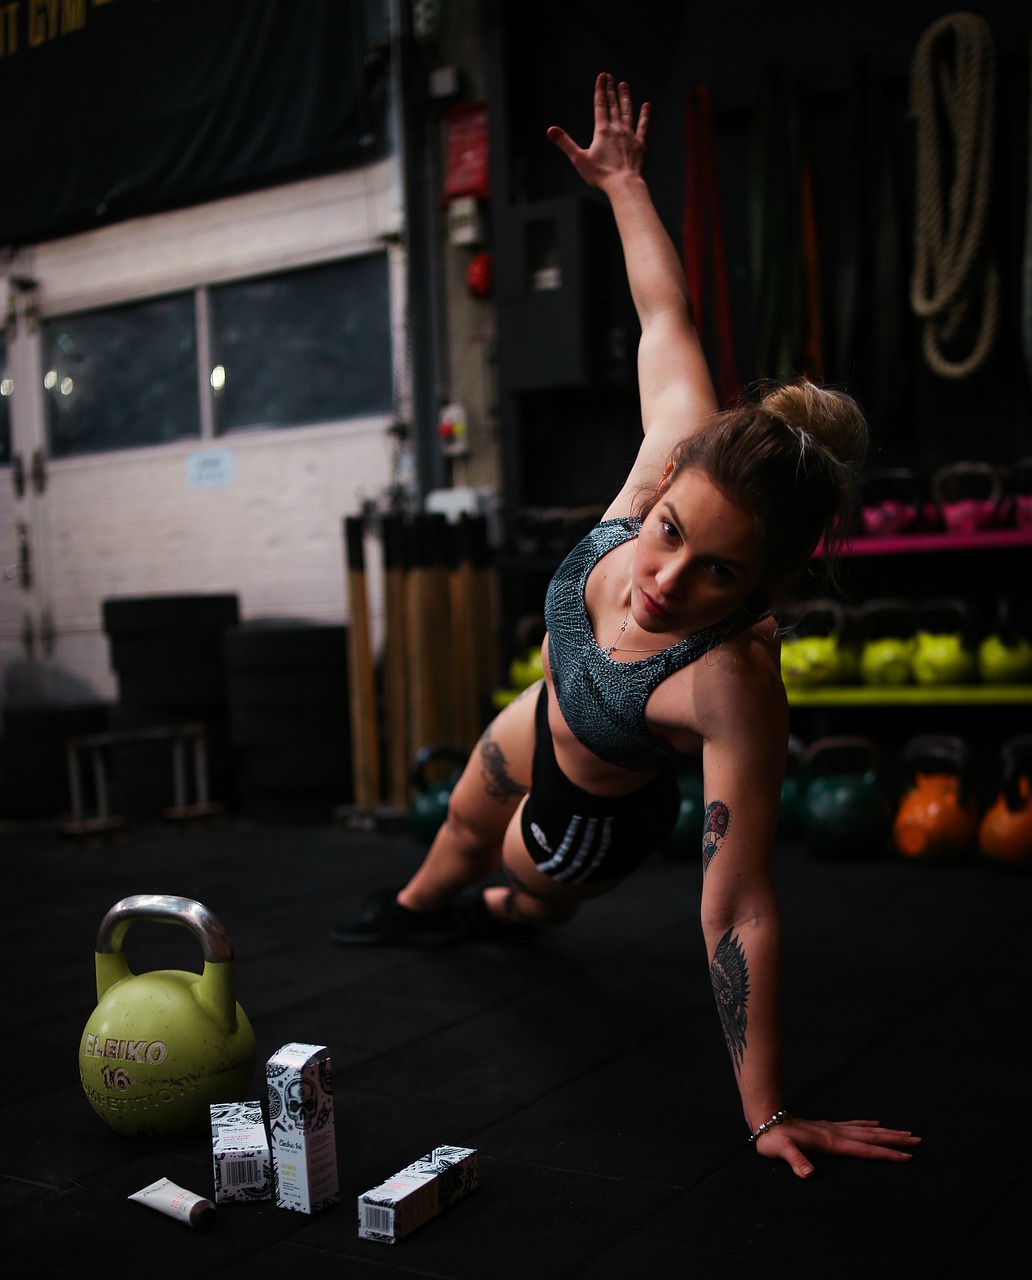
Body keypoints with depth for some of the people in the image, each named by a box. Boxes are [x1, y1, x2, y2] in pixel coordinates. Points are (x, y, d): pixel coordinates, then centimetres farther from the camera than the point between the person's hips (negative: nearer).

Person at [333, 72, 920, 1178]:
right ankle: (414, 907, 73)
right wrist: (623, 182, -6)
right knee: (461, 829, 37)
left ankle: (492, 914, 72)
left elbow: (740, 911, -43)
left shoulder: (733, 682, -48)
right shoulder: (683, 462, -36)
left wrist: (768, 1115, -38)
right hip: (547, 719, 5)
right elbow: (666, 320, -19)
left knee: (527, 896, 32)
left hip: (599, 817, -4)